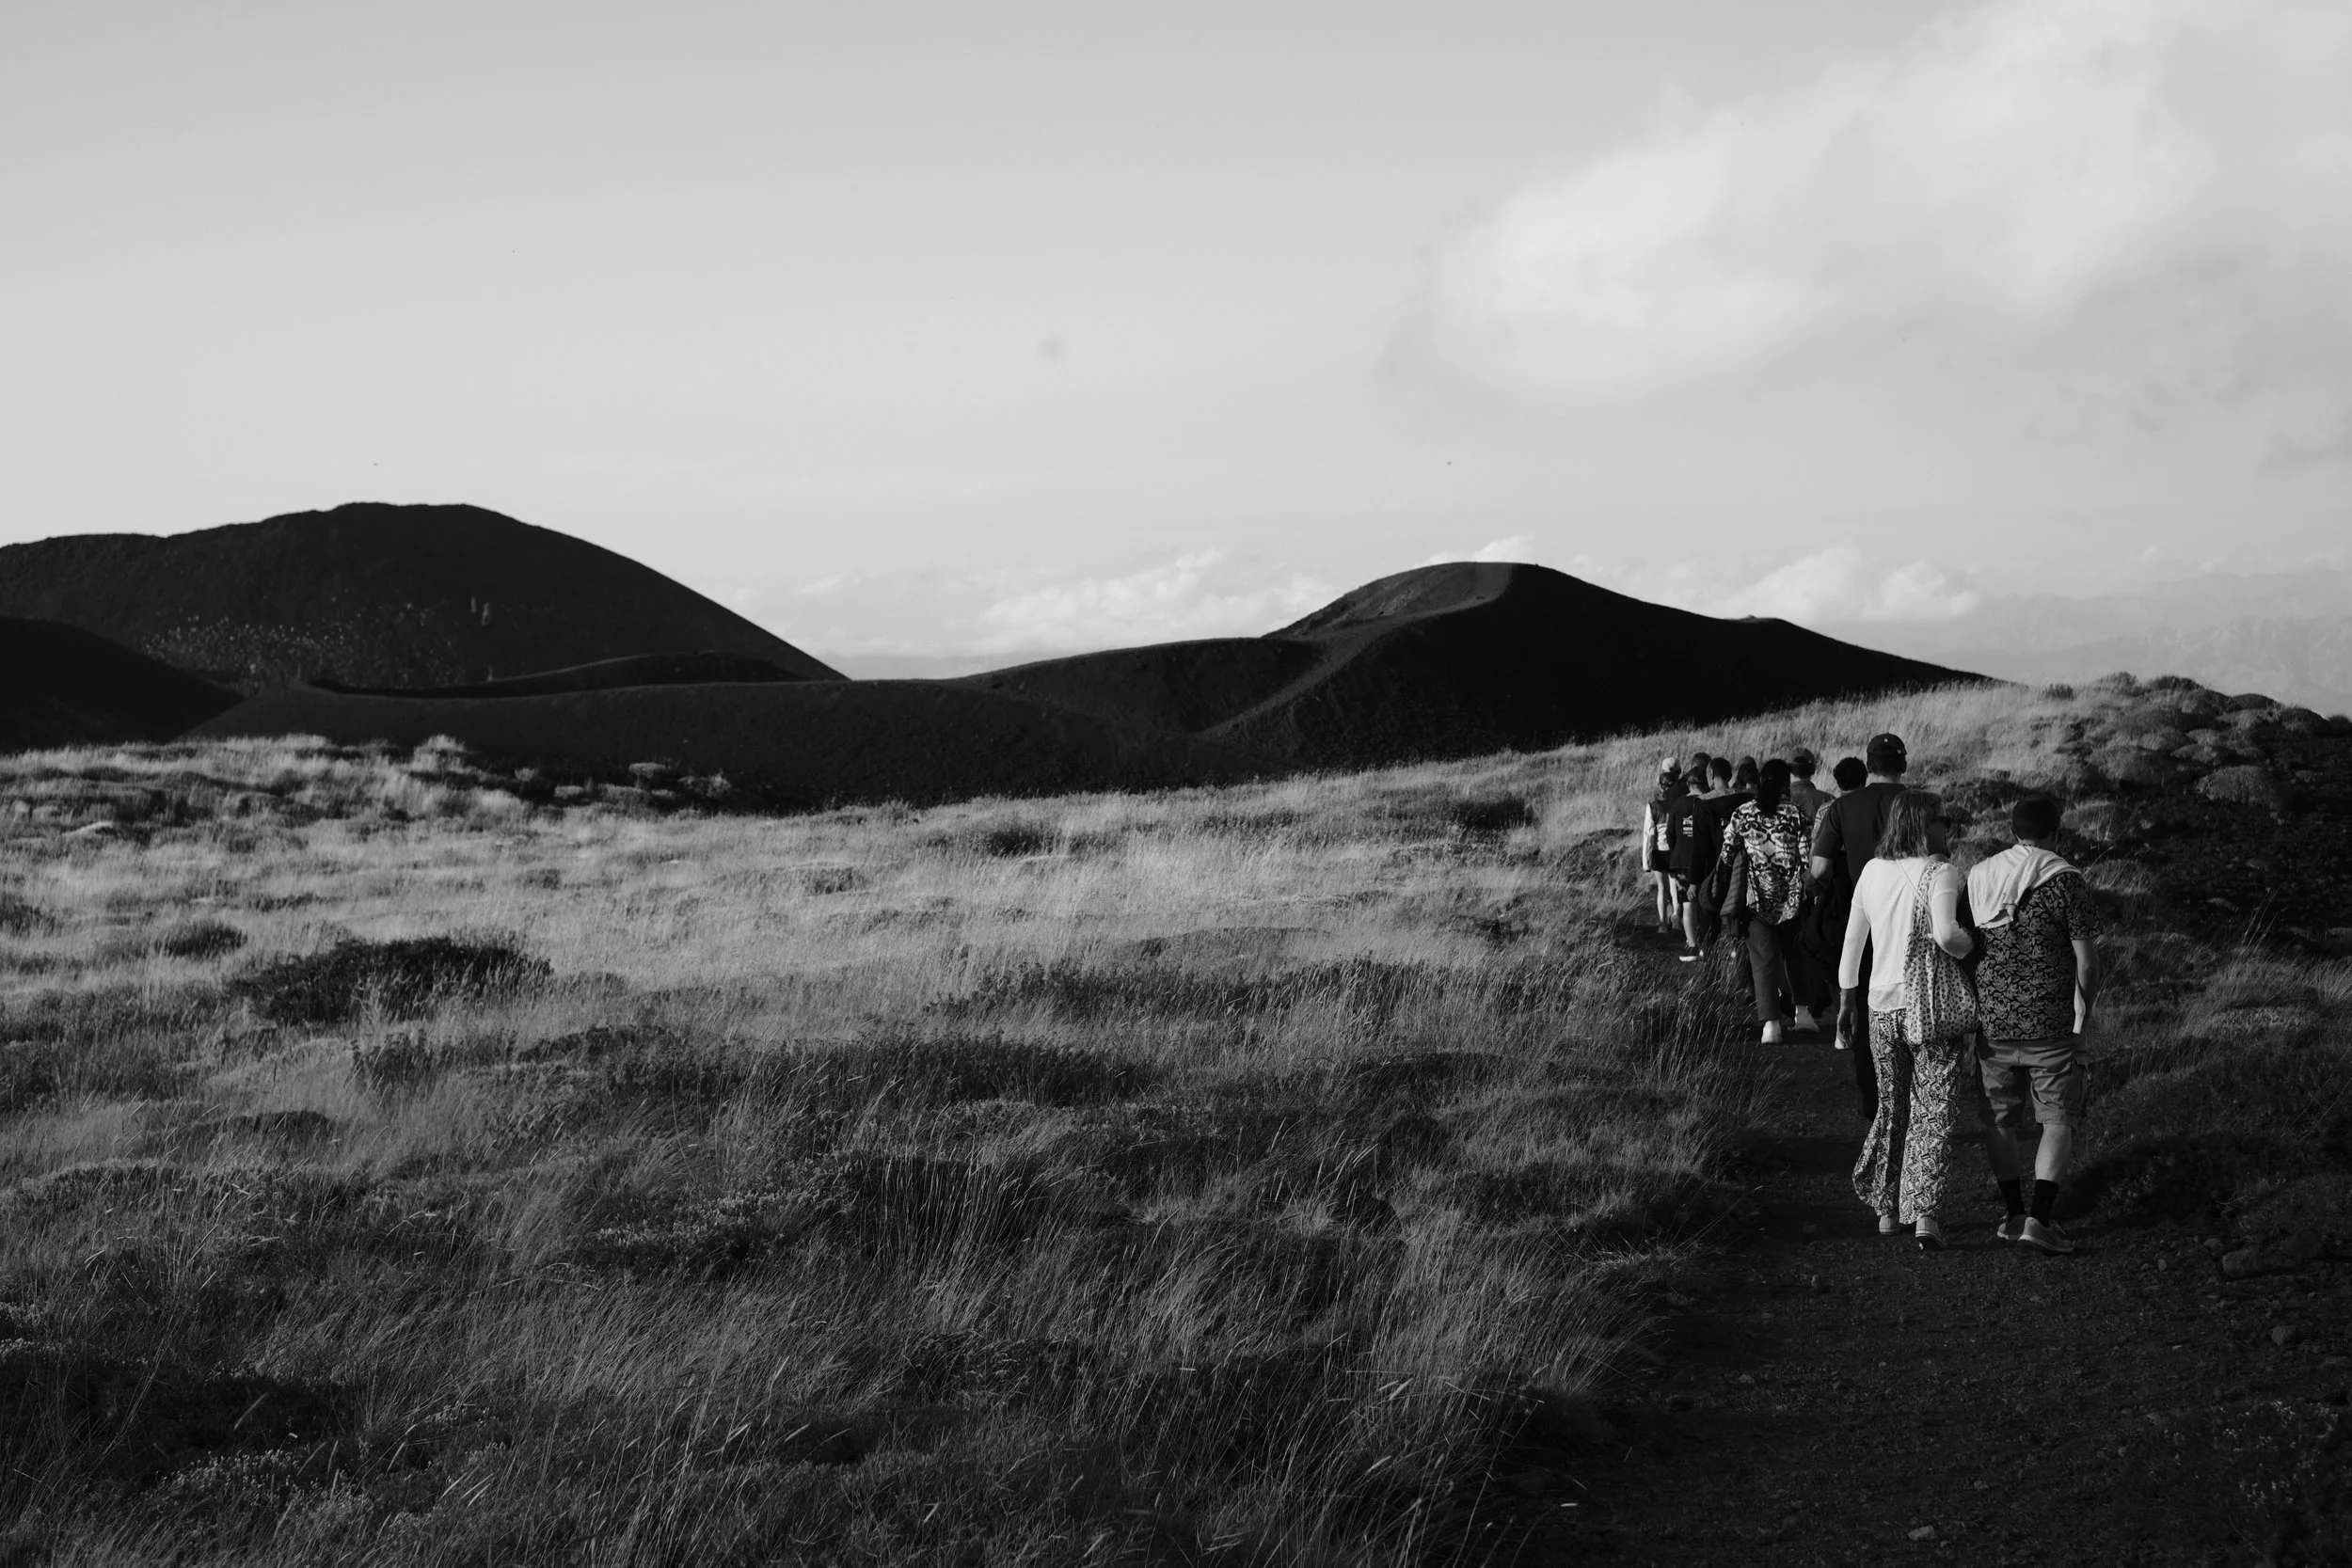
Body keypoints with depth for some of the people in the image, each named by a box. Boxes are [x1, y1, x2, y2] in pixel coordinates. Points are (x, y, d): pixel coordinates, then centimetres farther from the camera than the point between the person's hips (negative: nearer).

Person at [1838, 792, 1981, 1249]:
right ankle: (1924, 1212, -12)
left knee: (1892, 1106, 19)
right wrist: (1972, 945, -6)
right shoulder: (1939, 873, -12)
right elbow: (1945, 934, -28)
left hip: (1881, 1004, 5)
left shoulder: (1872, 871, 6)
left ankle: (1887, 1209, 26)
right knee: (1934, 1111, 0)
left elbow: (1853, 939, 13)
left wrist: (1846, 1000, 22)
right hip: (1934, 1005, -5)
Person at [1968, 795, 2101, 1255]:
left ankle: (2014, 1213, 18)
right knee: (2060, 1119, 5)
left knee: (2001, 1116, 16)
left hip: (1991, 1021, 4)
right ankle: (2039, 1219, -7)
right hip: (2050, 1024, -4)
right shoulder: (2066, 881, -8)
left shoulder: (1977, 877, 5)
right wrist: (2085, 1013, 9)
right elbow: (2087, 962, -8)